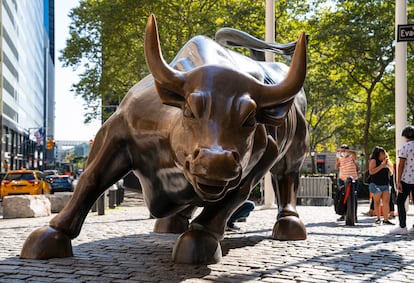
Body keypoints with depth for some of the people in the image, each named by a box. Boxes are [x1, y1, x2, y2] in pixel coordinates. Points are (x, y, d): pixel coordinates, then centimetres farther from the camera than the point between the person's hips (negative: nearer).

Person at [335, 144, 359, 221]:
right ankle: (343, 215, 11)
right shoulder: (341, 158, 8)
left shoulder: (352, 157, -5)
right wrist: (337, 158, -4)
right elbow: (336, 168, 5)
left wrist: (343, 150, -27)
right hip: (342, 179, 4)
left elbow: (353, 153, -26)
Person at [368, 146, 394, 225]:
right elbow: (371, 172, -16)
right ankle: (378, 218, 11)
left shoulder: (386, 162, 16)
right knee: (377, 202, 1)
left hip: (386, 185, 5)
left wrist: (387, 165, 1)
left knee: (386, 202, -4)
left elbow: (391, 173, 17)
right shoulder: (373, 161, -3)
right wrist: (381, 166, -16)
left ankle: (386, 219, -3)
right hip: (376, 185, -5)